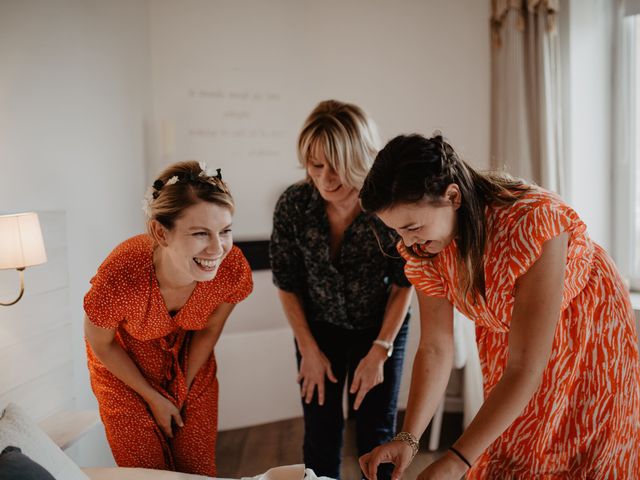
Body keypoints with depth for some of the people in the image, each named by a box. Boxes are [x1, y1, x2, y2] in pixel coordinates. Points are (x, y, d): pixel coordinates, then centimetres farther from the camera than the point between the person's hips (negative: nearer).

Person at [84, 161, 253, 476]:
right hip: (123, 369, -2)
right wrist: (153, 397, -7)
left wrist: (182, 391, 1)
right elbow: (101, 344, -17)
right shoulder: (120, 276, -40)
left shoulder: (233, 269, -31)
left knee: (199, 469, 11)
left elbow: (208, 330, -9)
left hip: (190, 365, 2)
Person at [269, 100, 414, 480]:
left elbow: (403, 284, -12)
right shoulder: (294, 204, -22)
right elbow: (287, 284, -8)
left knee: (376, 437, 6)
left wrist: (380, 351, -12)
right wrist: (309, 350, -6)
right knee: (321, 434, 8)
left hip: (380, 328, -1)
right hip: (319, 328, 1)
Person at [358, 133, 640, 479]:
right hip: (504, 335, 4)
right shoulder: (423, 247, -20)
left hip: (591, 339, -4)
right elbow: (435, 348, -13)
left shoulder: (532, 222, -38)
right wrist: (408, 438, -25)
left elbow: (525, 369, -36)